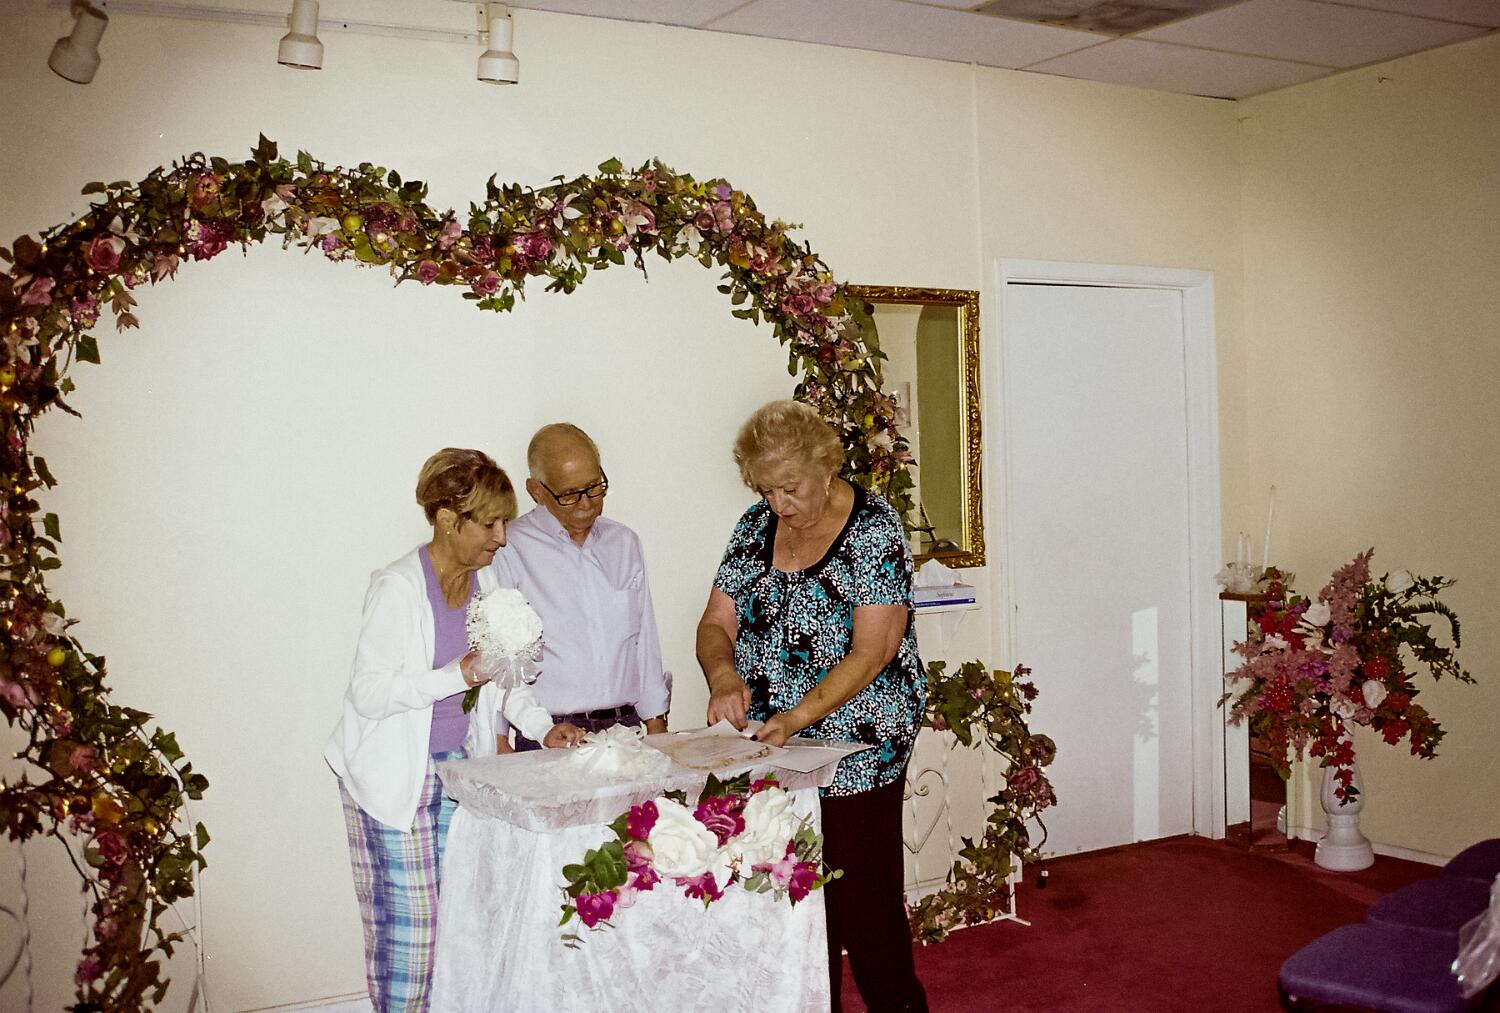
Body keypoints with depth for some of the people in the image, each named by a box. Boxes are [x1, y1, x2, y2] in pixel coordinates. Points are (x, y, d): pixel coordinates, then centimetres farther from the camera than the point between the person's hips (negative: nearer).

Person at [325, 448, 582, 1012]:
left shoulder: (485, 579, 4)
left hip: (460, 765, 6)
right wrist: (460, 674, -26)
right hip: (396, 779, -6)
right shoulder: (397, 588, -16)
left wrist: (540, 724, 4)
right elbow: (368, 692, -18)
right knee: (406, 923, 0)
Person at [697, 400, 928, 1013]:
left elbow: (872, 651, -16)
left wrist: (797, 716, -25)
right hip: (769, 754, 5)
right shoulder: (756, 527, 7)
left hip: (858, 750, -5)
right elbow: (716, 623, 7)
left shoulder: (873, 530, -10)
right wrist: (724, 675, -14)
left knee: (865, 899, -1)